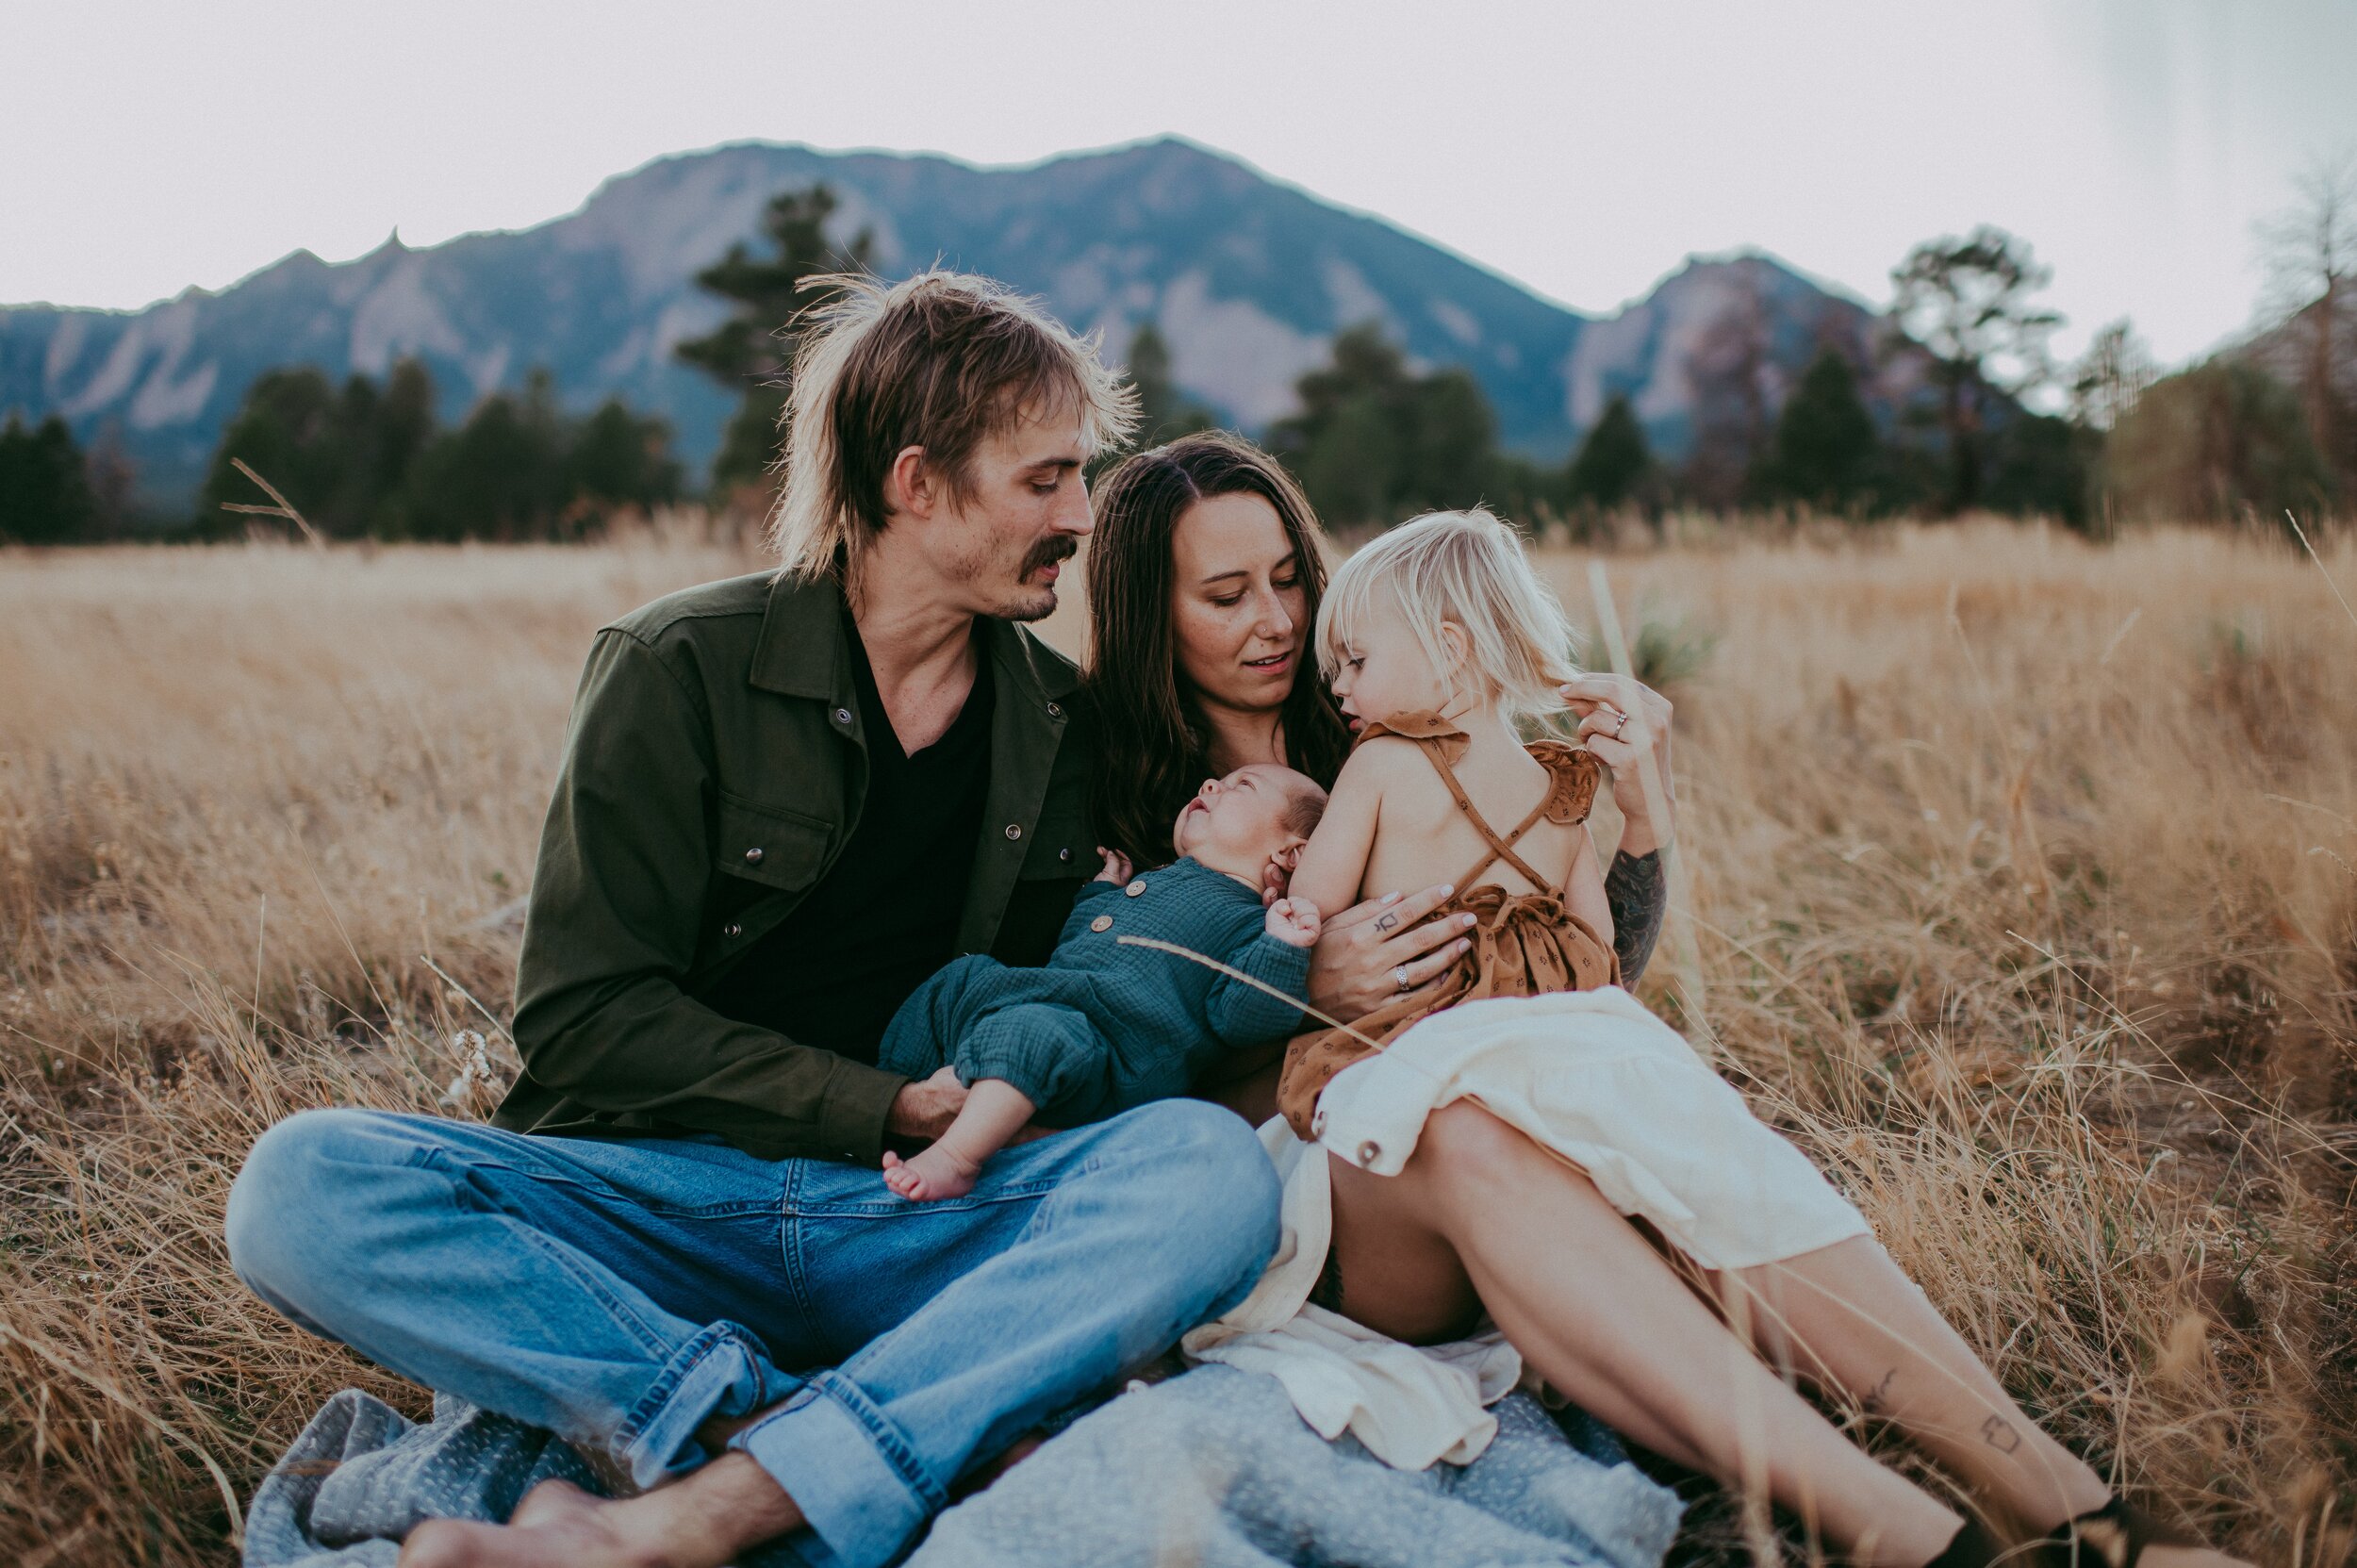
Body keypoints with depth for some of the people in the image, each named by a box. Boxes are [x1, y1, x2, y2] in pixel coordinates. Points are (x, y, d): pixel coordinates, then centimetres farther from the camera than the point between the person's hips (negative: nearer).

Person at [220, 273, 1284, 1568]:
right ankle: (766, 1429, -34)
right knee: (304, 1183, -25)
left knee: (1211, 1165, -29)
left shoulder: (1064, 727, 11)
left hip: (917, 1224, 2)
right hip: (659, 1204, -2)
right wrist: (888, 1108, -11)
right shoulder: (681, 668, -1)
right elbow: (581, 1015, -6)